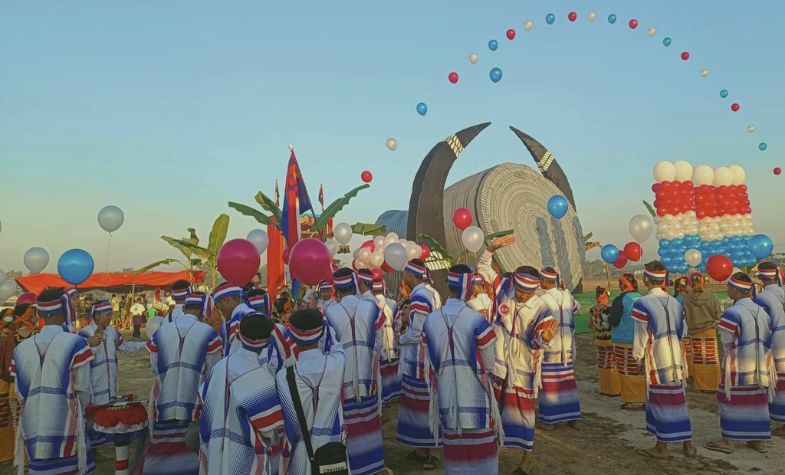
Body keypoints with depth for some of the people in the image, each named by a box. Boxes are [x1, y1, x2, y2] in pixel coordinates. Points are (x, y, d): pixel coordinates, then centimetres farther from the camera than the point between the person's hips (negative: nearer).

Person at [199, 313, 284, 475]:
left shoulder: (220, 366, 0)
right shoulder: (259, 374, -22)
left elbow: (204, 406, 10)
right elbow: (274, 427, -19)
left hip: (217, 456, 7)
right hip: (247, 461, -7)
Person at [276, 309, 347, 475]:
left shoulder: (284, 376, -22)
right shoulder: (337, 362, -17)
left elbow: (284, 423, -15)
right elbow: (336, 344, 7)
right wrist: (319, 317, 18)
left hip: (302, 451, -2)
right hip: (334, 447, 2)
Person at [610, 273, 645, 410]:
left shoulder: (620, 300, -16)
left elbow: (613, 321, -14)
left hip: (625, 342, -6)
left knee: (628, 372, 3)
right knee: (641, 372, 14)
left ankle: (633, 402, 7)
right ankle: (643, 399, 21)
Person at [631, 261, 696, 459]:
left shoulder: (642, 304, -14)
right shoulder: (676, 303, 4)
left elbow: (641, 336, -11)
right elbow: (682, 332, 9)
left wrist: (638, 358, 3)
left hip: (657, 361, -5)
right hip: (676, 359, 5)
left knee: (660, 402, 3)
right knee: (678, 400, 14)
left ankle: (662, 447, 12)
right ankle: (687, 444, 21)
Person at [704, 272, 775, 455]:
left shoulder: (732, 313, -18)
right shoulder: (762, 311, 5)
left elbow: (726, 342, -9)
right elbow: (767, 342, 10)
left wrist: (730, 358, 10)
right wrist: (758, 358, 18)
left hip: (738, 367, -7)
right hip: (760, 367, 7)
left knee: (732, 400, 1)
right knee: (757, 401, 13)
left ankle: (729, 440, 5)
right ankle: (758, 439, 20)